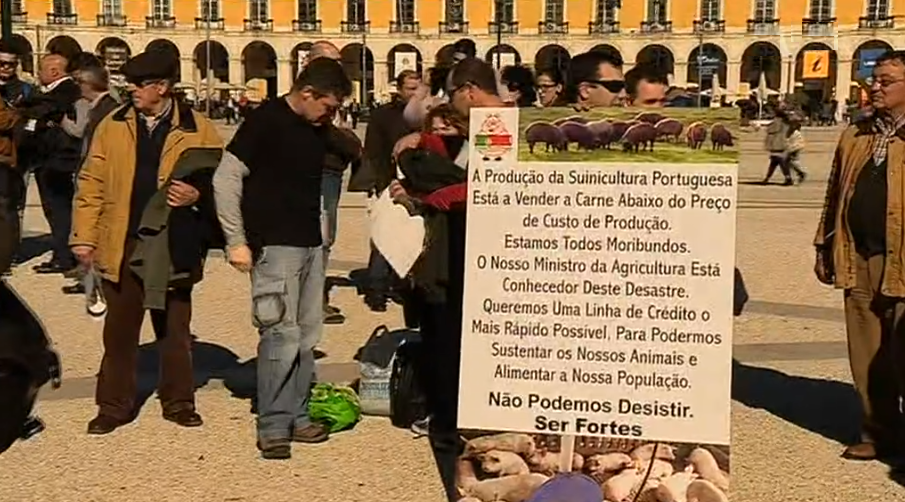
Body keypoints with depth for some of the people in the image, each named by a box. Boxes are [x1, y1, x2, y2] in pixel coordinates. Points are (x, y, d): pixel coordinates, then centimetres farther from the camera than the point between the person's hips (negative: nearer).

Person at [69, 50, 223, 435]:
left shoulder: (199, 130, -3)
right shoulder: (112, 126, 4)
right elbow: (92, 183, 5)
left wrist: (197, 195, -22)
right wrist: (84, 236, -1)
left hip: (174, 247, -1)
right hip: (122, 246, 2)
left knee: (174, 330, 11)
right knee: (119, 330, 9)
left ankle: (178, 402, 25)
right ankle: (114, 405, 21)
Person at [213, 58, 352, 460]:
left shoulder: (319, 129, 10)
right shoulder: (266, 120, -10)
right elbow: (225, 178, -12)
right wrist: (236, 241, -12)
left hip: (311, 244, 8)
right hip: (274, 245, -7)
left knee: (306, 336, 11)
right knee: (281, 336, -9)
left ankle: (296, 416, 22)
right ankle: (273, 426, 2)